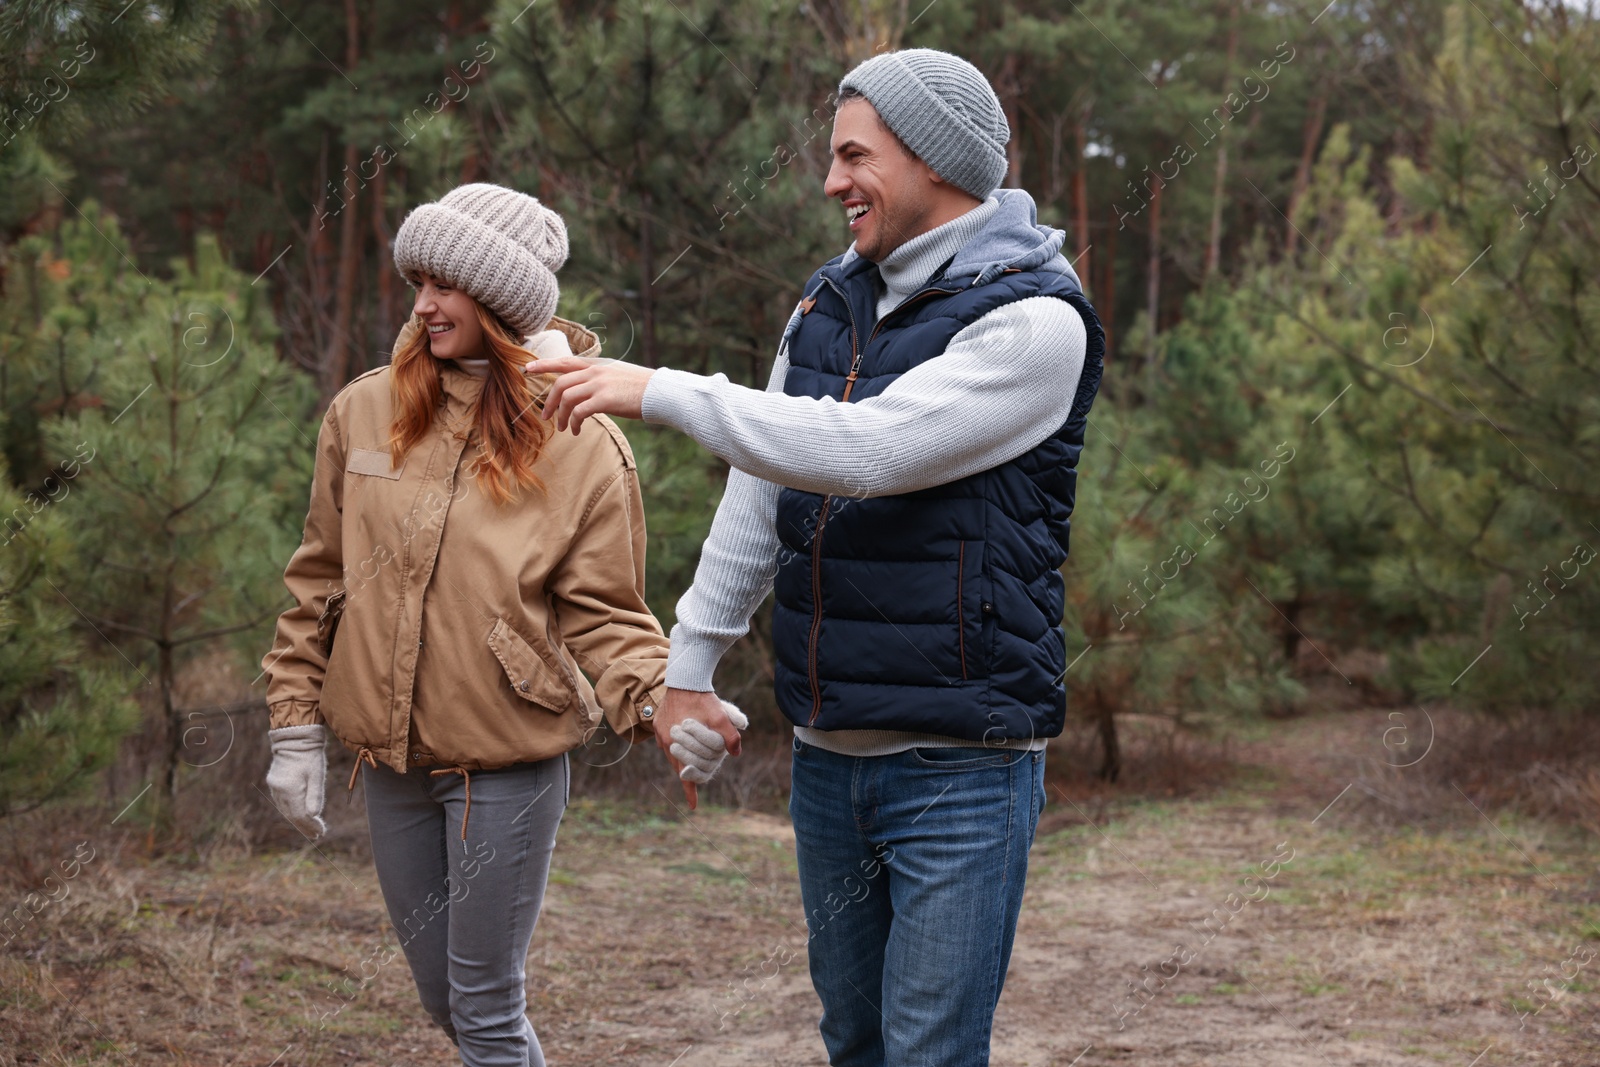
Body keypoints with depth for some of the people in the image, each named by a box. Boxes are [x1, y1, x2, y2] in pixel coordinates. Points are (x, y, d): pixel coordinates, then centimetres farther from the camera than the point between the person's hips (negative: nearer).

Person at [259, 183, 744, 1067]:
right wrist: (297, 729, 7)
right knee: (440, 996, 16)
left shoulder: (583, 446, -8)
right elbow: (320, 579, 9)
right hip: (389, 762, 4)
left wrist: (659, 700, -25)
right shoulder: (366, 411, 1)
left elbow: (602, 614, -6)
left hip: (507, 767, -4)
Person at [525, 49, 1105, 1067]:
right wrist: (689, 666, 15)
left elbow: (870, 449, -25)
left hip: (962, 764, -7)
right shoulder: (830, 304, 11)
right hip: (828, 753, 7)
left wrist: (659, 391, -21)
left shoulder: (1035, 321, -14)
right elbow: (760, 495, 16)